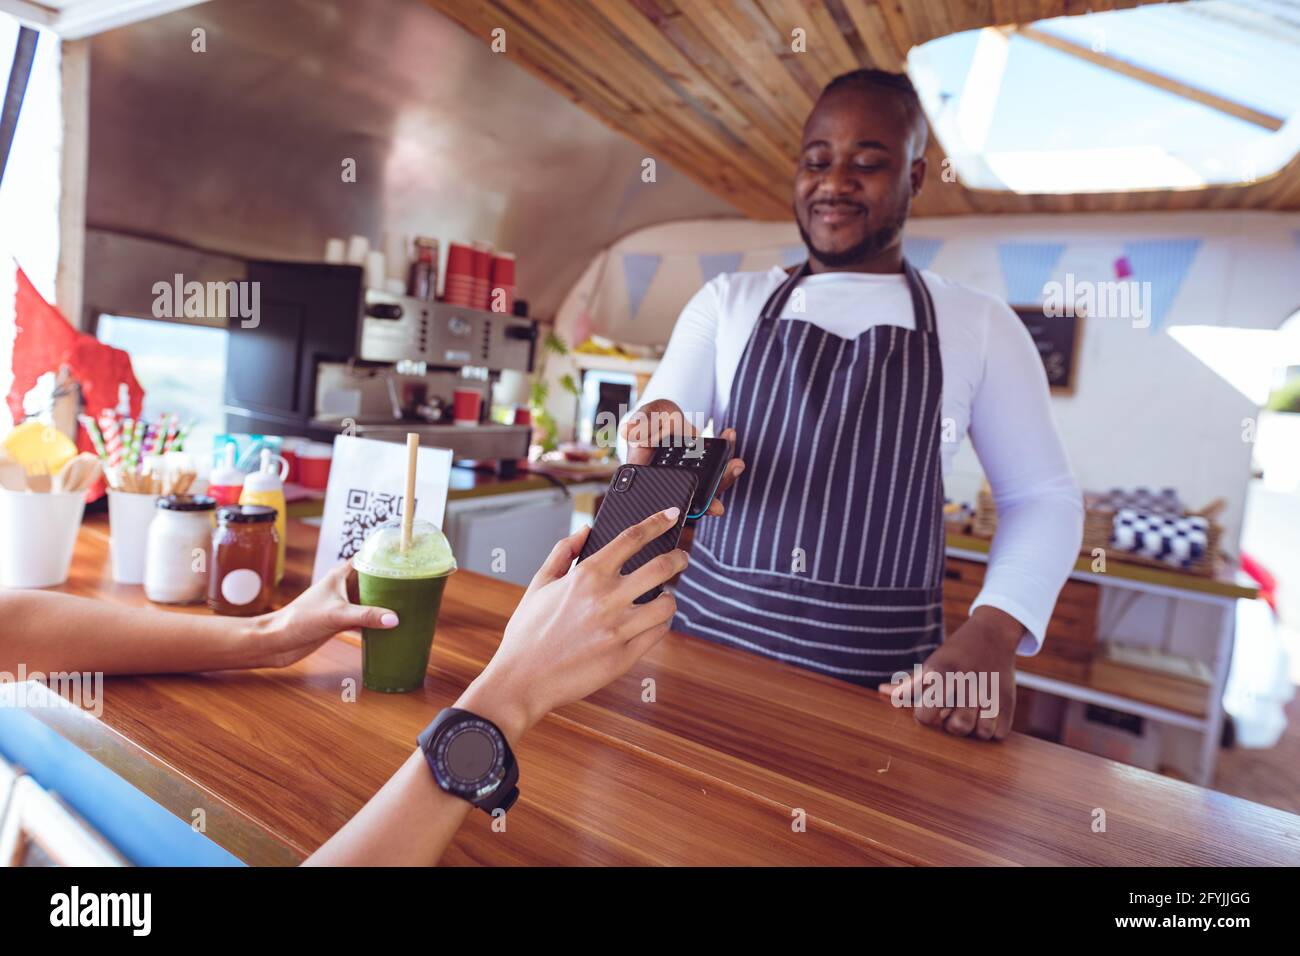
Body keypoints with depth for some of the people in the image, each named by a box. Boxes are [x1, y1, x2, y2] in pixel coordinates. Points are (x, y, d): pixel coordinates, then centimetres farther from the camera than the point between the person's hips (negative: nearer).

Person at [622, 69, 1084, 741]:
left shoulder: (979, 324, 3)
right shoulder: (729, 300, 7)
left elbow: (1041, 497, 4)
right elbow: (660, 413, -4)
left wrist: (993, 633, -13)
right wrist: (660, 433, -29)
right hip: (708, 631, 1)